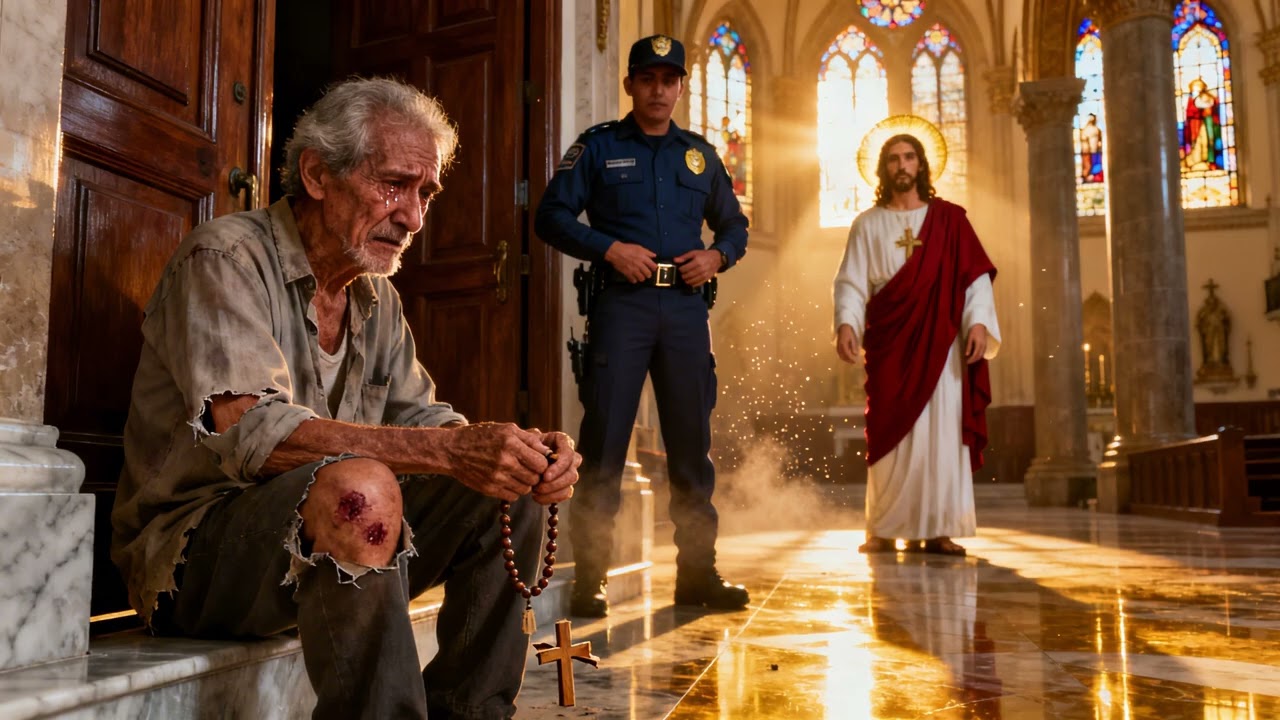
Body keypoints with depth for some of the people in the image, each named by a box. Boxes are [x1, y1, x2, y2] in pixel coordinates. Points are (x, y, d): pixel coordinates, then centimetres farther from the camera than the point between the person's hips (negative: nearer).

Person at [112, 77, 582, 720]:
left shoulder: (378, 300, 13)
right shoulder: (225, 257, -13)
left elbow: (421, 420, 8)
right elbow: (252, 431, -27)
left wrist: (525, 453, -15)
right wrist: (451, 449, -35)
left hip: (338, 541, 8)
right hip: (192, 547, -8)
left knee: (510, 485, -5)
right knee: (360, 487, -36)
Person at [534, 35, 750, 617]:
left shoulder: (699, 154, 18)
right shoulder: (597, 147, 8)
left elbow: (734, 224, 24)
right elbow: (551, 216, 2)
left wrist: (717, 256, 1)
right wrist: (609, 248, -12)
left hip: (686, 307, 4)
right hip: (622, 303, -3)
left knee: (692, 442, 6)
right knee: (603, 441, -6)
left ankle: (698, 574, 16)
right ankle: (588, 579, 3)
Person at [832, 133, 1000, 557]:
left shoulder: (950, 219, 10)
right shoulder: (867, 225, 12)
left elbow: (975, 275, 4)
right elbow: (851, 282, 3)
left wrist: (978, 321, -12)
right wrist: (846, 323, -14)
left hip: (940, 342, 0)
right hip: (889, 343, 0)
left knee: (941, 431, -4)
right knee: (891, 434, -2)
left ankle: (936, 529, -1)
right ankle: (885, 530, 2)